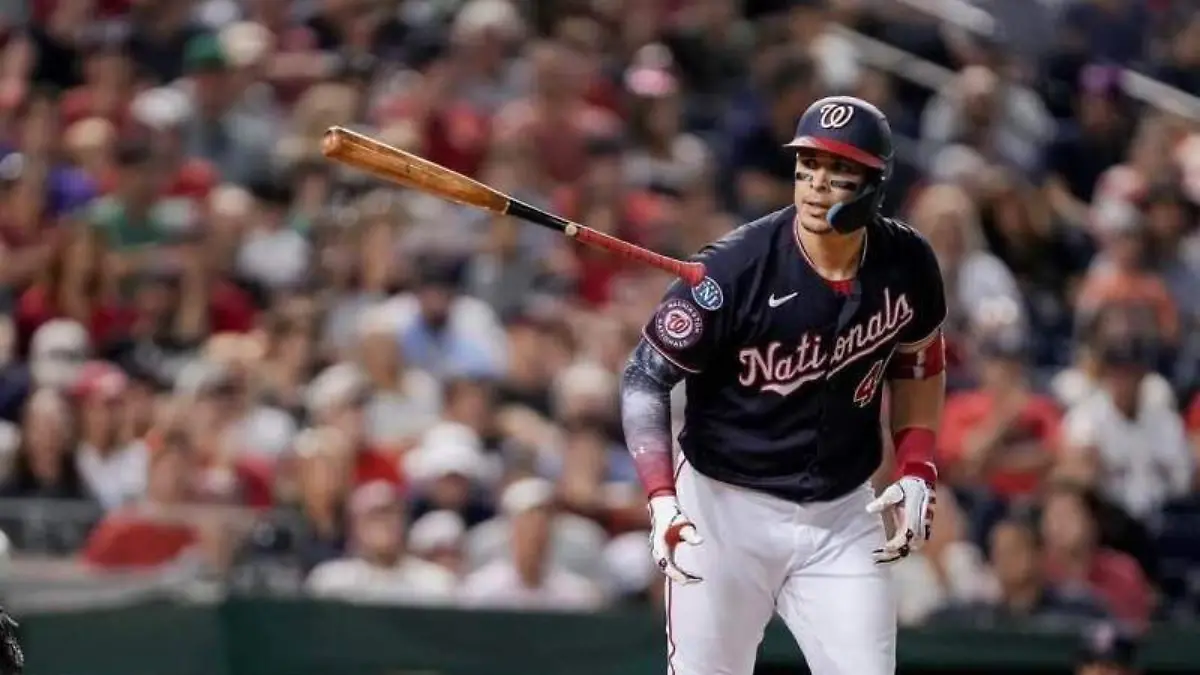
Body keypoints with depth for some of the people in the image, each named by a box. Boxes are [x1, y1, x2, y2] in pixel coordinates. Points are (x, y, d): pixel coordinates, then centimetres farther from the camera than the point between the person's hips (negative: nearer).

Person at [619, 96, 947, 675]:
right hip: (725, 504, -3)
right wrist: (661, 498, -24)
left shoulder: (906, 265, -6)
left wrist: (917, 471, 2)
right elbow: (645, 377, -13)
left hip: (843, 517, 3)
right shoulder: (735, 268, -20)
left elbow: (918, 363, 15)